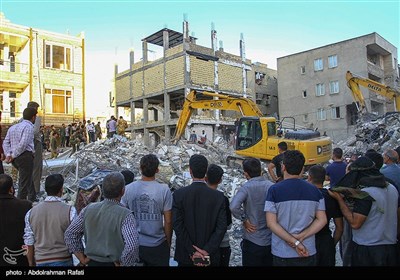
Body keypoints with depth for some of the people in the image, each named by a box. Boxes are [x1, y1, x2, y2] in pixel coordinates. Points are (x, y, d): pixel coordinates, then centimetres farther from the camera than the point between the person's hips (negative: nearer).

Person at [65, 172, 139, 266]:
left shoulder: (88, 209, -6)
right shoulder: (125, 215, -21)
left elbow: (70, 234, 1)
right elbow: (132, 246, -32)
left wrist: (82, 258, 5)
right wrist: (122, 264, -15)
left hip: (93, 262, 4)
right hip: (113, 263, -4)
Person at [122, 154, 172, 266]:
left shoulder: (128, 189, -7)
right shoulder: (164, 190, -14)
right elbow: (168, 221, -10)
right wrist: (168, 242, 5)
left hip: (134, 244, 2)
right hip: (157, 245, -2)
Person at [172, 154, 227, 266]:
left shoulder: (179, 194, -11)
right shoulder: (218, 197, -9)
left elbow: (178, 225, -14)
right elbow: (221, 227, -12)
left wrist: (191, 251, -11)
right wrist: (207, 250, -11)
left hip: (185, 256, -1)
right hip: (210, 256, 1)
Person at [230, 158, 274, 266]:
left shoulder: (246, 187, -15)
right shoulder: (272, 186, -5)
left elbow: (234, 207, -29)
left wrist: (244, 220, -14)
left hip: (252, 242, -4)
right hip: (271, 242, 4)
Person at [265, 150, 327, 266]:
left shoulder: (274, 190, -13)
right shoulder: (314, 190, -2)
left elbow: (271, 223, -16)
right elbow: (322, 220, -3)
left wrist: (295, 242, -14)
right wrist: (300, 237, -10)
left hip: (282, 253, -2)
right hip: (308, 252, 2)